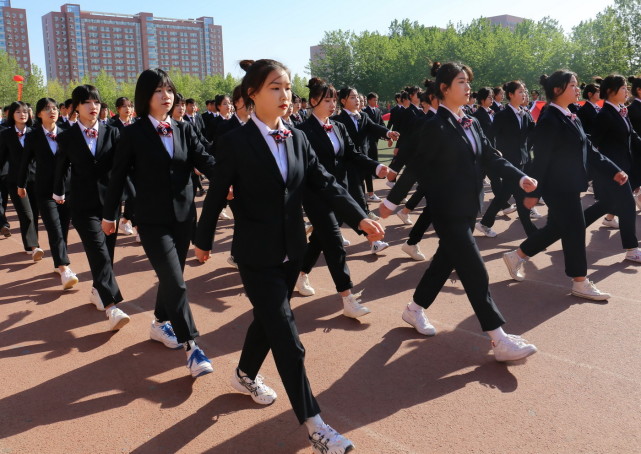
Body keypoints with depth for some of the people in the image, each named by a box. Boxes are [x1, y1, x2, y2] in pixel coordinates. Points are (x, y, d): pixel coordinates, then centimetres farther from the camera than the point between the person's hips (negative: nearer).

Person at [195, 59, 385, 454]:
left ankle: (245, 375, 47)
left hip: (291, 250, 6)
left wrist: (360, 218, -15)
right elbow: (217, 195, -6)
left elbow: (324, 183, -2)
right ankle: (313, 422, 4)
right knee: (287, 339, -5)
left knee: (269, 319, 21)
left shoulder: (298, 139, 3)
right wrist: (204, 240, 3)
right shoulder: (235, 142, -13)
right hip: (257, 255, -6)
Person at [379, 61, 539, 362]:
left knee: (446, 261, 17)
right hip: (448, 210, -8)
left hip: (468, 207, 8)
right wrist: (392, 201, -9)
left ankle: (415, 310, 36)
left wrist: (521, 178, -5)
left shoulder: (471, 123, 10)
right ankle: (500, 341, -1)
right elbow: (416, 166, -13)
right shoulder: (436, 126, -14)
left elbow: (491, 157, 7)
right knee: (475, 272, -7)